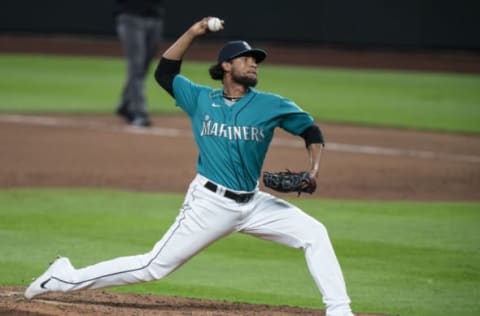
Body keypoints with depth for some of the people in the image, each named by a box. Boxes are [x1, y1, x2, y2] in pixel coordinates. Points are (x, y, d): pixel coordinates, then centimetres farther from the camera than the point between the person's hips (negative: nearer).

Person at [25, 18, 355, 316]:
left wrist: (314, 165, -10)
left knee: (314, 233, -9)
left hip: (253, 203, 3)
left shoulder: (270, 105, 1)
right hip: (210, 203, -3)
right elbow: (164, 72, 9)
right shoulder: (201, 99, 2)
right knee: (154, 266, -4)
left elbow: (310, 129, 8)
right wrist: (193, 33, 2)